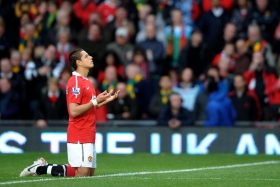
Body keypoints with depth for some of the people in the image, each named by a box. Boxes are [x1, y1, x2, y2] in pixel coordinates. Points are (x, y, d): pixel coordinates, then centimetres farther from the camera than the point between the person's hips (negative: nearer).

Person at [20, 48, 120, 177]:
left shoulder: (86, 82, 17)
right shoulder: (75, 82, -13)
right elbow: (74, 111, -21)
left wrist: (105, 100, 13)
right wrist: (95, 101, -17)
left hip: (88, 135, 10)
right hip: (79, 136, -9)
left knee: (90, 174, 7)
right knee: (82, 174, -12)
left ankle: (43, 166, 15)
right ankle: (41, 168, -1)